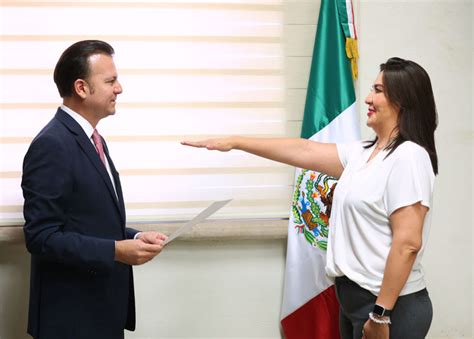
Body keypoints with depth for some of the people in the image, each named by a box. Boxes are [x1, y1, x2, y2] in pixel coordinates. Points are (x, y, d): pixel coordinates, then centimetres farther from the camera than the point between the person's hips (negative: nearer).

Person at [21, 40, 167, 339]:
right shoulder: (52, 145, -18)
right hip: (72, 314, -9)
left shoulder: (92, 139, 11)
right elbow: (41, 236, -22)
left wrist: (133, 237, 1)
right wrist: (115, 251, -25)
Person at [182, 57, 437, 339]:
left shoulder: (408, 157, -16)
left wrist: (381, 314, -22)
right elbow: (304, 151, 13)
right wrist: (235, 142, 14)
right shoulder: (363, 153, 9)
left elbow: (408, 243, -22)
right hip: (355, 296, 8)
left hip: (390, 304, -8)